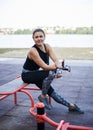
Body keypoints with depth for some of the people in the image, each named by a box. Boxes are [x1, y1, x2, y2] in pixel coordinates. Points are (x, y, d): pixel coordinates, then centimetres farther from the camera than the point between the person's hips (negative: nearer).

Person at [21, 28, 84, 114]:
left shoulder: (47, 46, -8)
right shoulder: (33, 51, -28)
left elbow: (56, 60, -19)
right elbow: (45, 67, -30)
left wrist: (59, 68, -39)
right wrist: (58, 66, -21)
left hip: (36, 73, 6)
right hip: (27, 75, -6)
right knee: (50, 74, -29)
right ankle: (43, 96, -12)